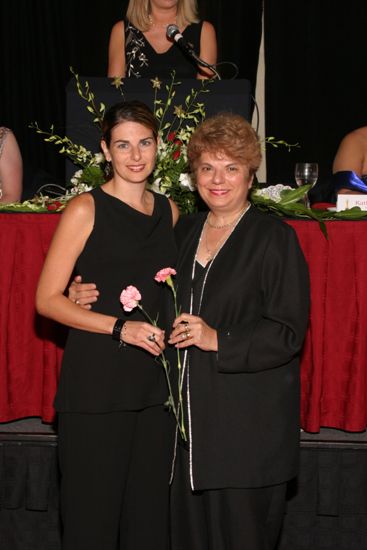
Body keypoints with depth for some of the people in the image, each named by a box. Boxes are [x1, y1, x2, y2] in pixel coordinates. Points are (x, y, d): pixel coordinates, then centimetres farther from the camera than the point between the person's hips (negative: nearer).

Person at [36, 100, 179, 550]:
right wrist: (120, 327, -16)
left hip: (154, 382, 5)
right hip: (96, 382, -5)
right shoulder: (85, 210, -4)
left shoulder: (168, 211, 12)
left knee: (150, 513, 10)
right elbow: (47, 299, -8)